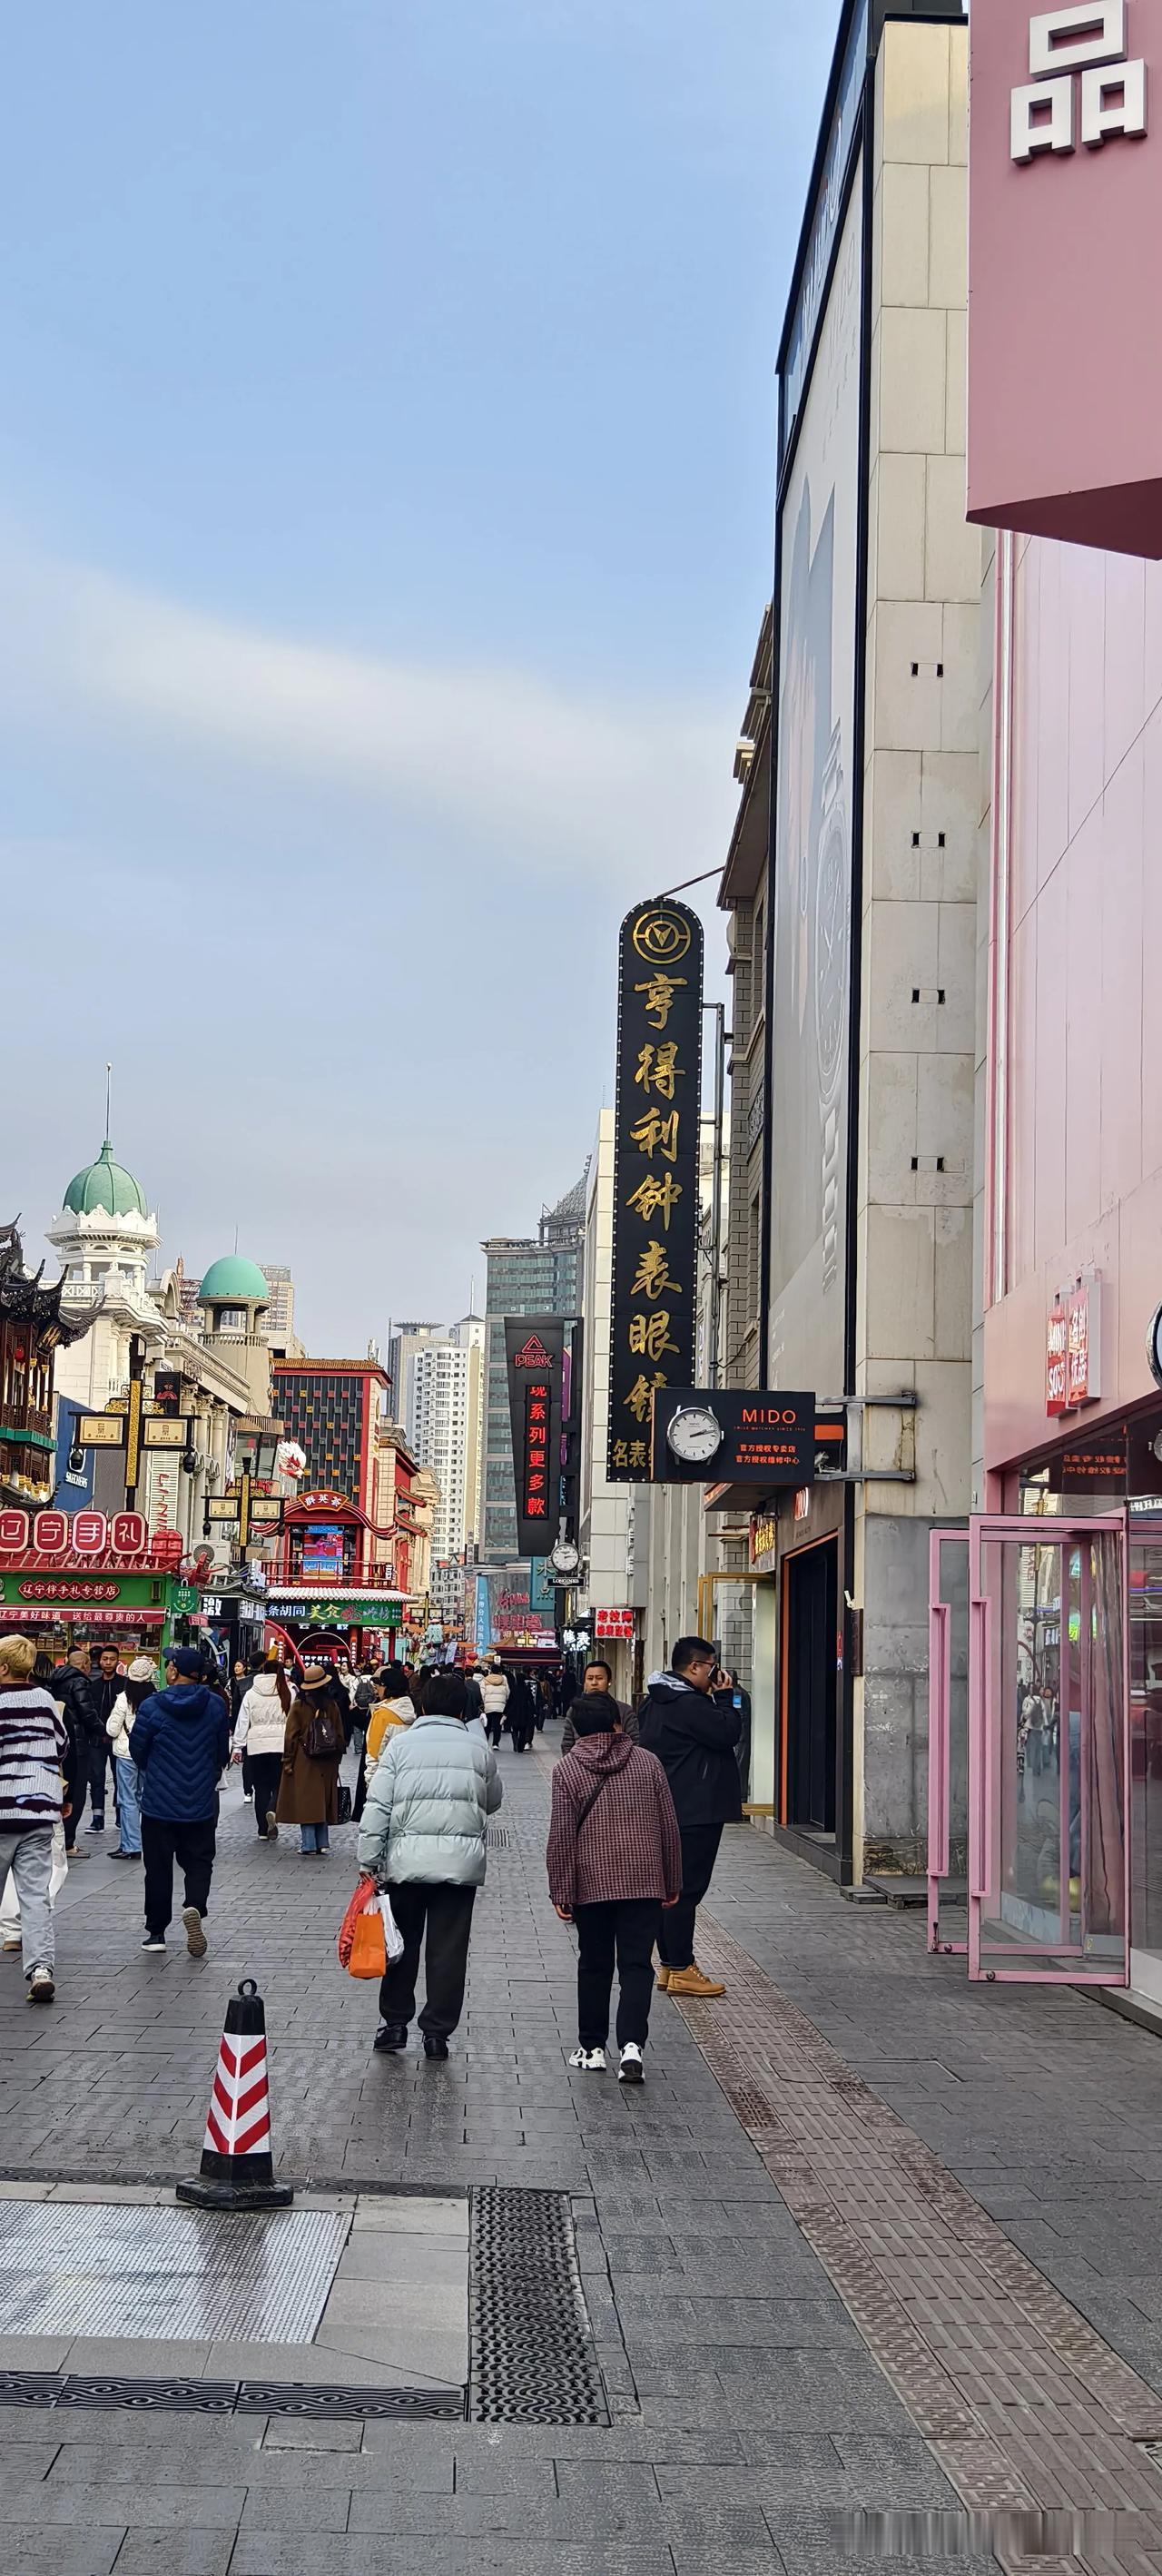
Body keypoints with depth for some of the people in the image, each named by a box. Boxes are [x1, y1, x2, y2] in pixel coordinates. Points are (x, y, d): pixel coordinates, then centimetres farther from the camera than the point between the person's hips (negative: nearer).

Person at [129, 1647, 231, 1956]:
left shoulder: (152, 1706, -12)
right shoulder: (216, 1705, -3)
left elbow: (137, 1751, -1)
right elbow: (223, 1751, 6)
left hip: (159, 1803, -2)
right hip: (202, 1803, 2)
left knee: (158, 1867, 10)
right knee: (199, 1862, 11)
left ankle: (156, 1931, 14)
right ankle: (194, 1907, -16)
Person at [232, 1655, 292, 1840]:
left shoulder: (251, 1694, 2)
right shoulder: (288, 1693, -2)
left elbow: (242, 1723, 4)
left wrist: (238, 1747, 10)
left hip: (256, 1747, 1)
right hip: (281, 1746, -1)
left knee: (261, 1787, 9)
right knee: (279, 1784, 7)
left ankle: (263, 1830, 11)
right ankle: (273, 1811, -24)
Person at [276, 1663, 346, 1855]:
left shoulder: (298, 1706, -7)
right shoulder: (332, 1706, 1)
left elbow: (291, 1736, -6)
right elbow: (340, 1736, 7)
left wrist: (288, 1761, 0)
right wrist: (336, 1759, 17)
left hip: (304, 1763, -3)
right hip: (327, 1766, 3)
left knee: (305, 1802, -1)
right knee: (323, 1801, 10)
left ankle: (309, 1846, -6)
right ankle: (322, 1844, 10)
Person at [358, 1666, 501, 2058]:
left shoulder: (400, 1743, 0)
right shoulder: (479, 1749, 4)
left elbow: (377, 1806, -4)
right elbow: (492, 1802, 18)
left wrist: (369, 1860, -1)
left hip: (407, 1859, 0)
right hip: (462, 1860, 0)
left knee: (402, 1942, 13)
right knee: (449, 1949, 6)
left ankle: (394, 2024, 18)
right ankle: (437, 2033, 9)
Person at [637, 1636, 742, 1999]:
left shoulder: (655, 1702, 14)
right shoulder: (688, 1704, -19)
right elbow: (728, 1732, -20)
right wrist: (726, 1697, -9)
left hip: (668, 1810, 11)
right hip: (696, 1812, -11)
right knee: (687, 1889, -7)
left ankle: (670, 1964, 20)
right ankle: (680, 1969, -5)